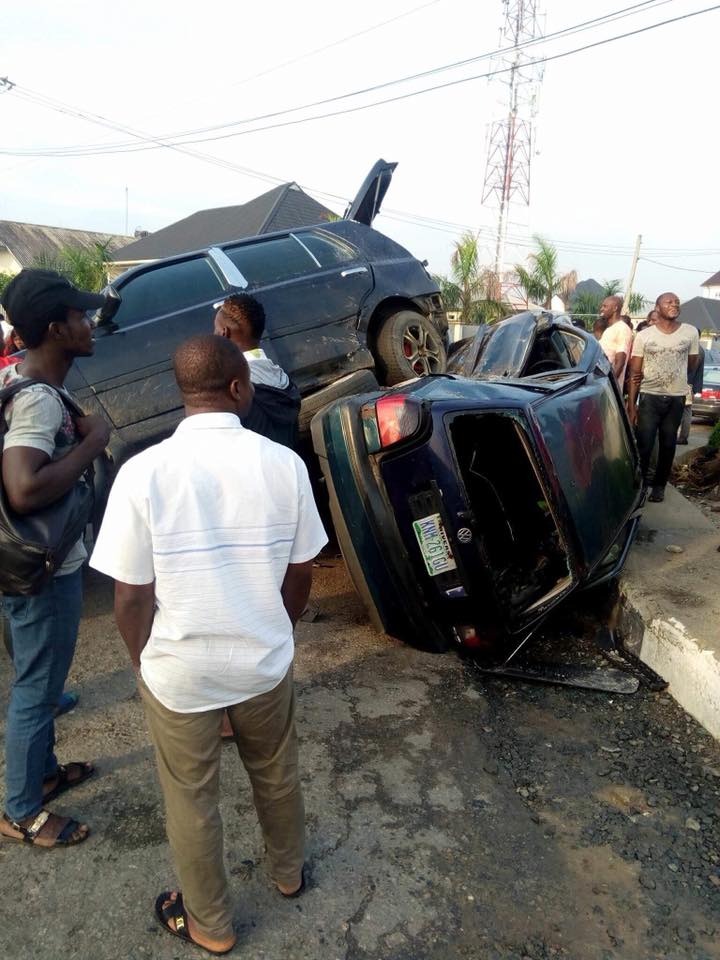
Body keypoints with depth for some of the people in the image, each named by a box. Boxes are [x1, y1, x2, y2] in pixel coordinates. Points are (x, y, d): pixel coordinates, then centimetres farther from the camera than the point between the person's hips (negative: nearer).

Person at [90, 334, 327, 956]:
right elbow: (301, 574, -3)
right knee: (276, 775, 27)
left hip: (179, 674, -2)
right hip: (265, 663, 2)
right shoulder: (284, 463, -13)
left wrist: (145, 664, 6)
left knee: (192, 801, 21)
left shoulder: (143, 472, -19)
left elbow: (131, 597, -13)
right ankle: (288, 872, 54)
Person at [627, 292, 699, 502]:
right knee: (644, 445, -4)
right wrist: (631, 404, -8)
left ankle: (659, 485, 23)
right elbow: (634, 373, -3)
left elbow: (692, 365, 13)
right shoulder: (644, 335, -2)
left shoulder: (691, 332, 1)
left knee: (668, 445, 10)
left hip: (677, 398, 2)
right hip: (649, 397, -2)